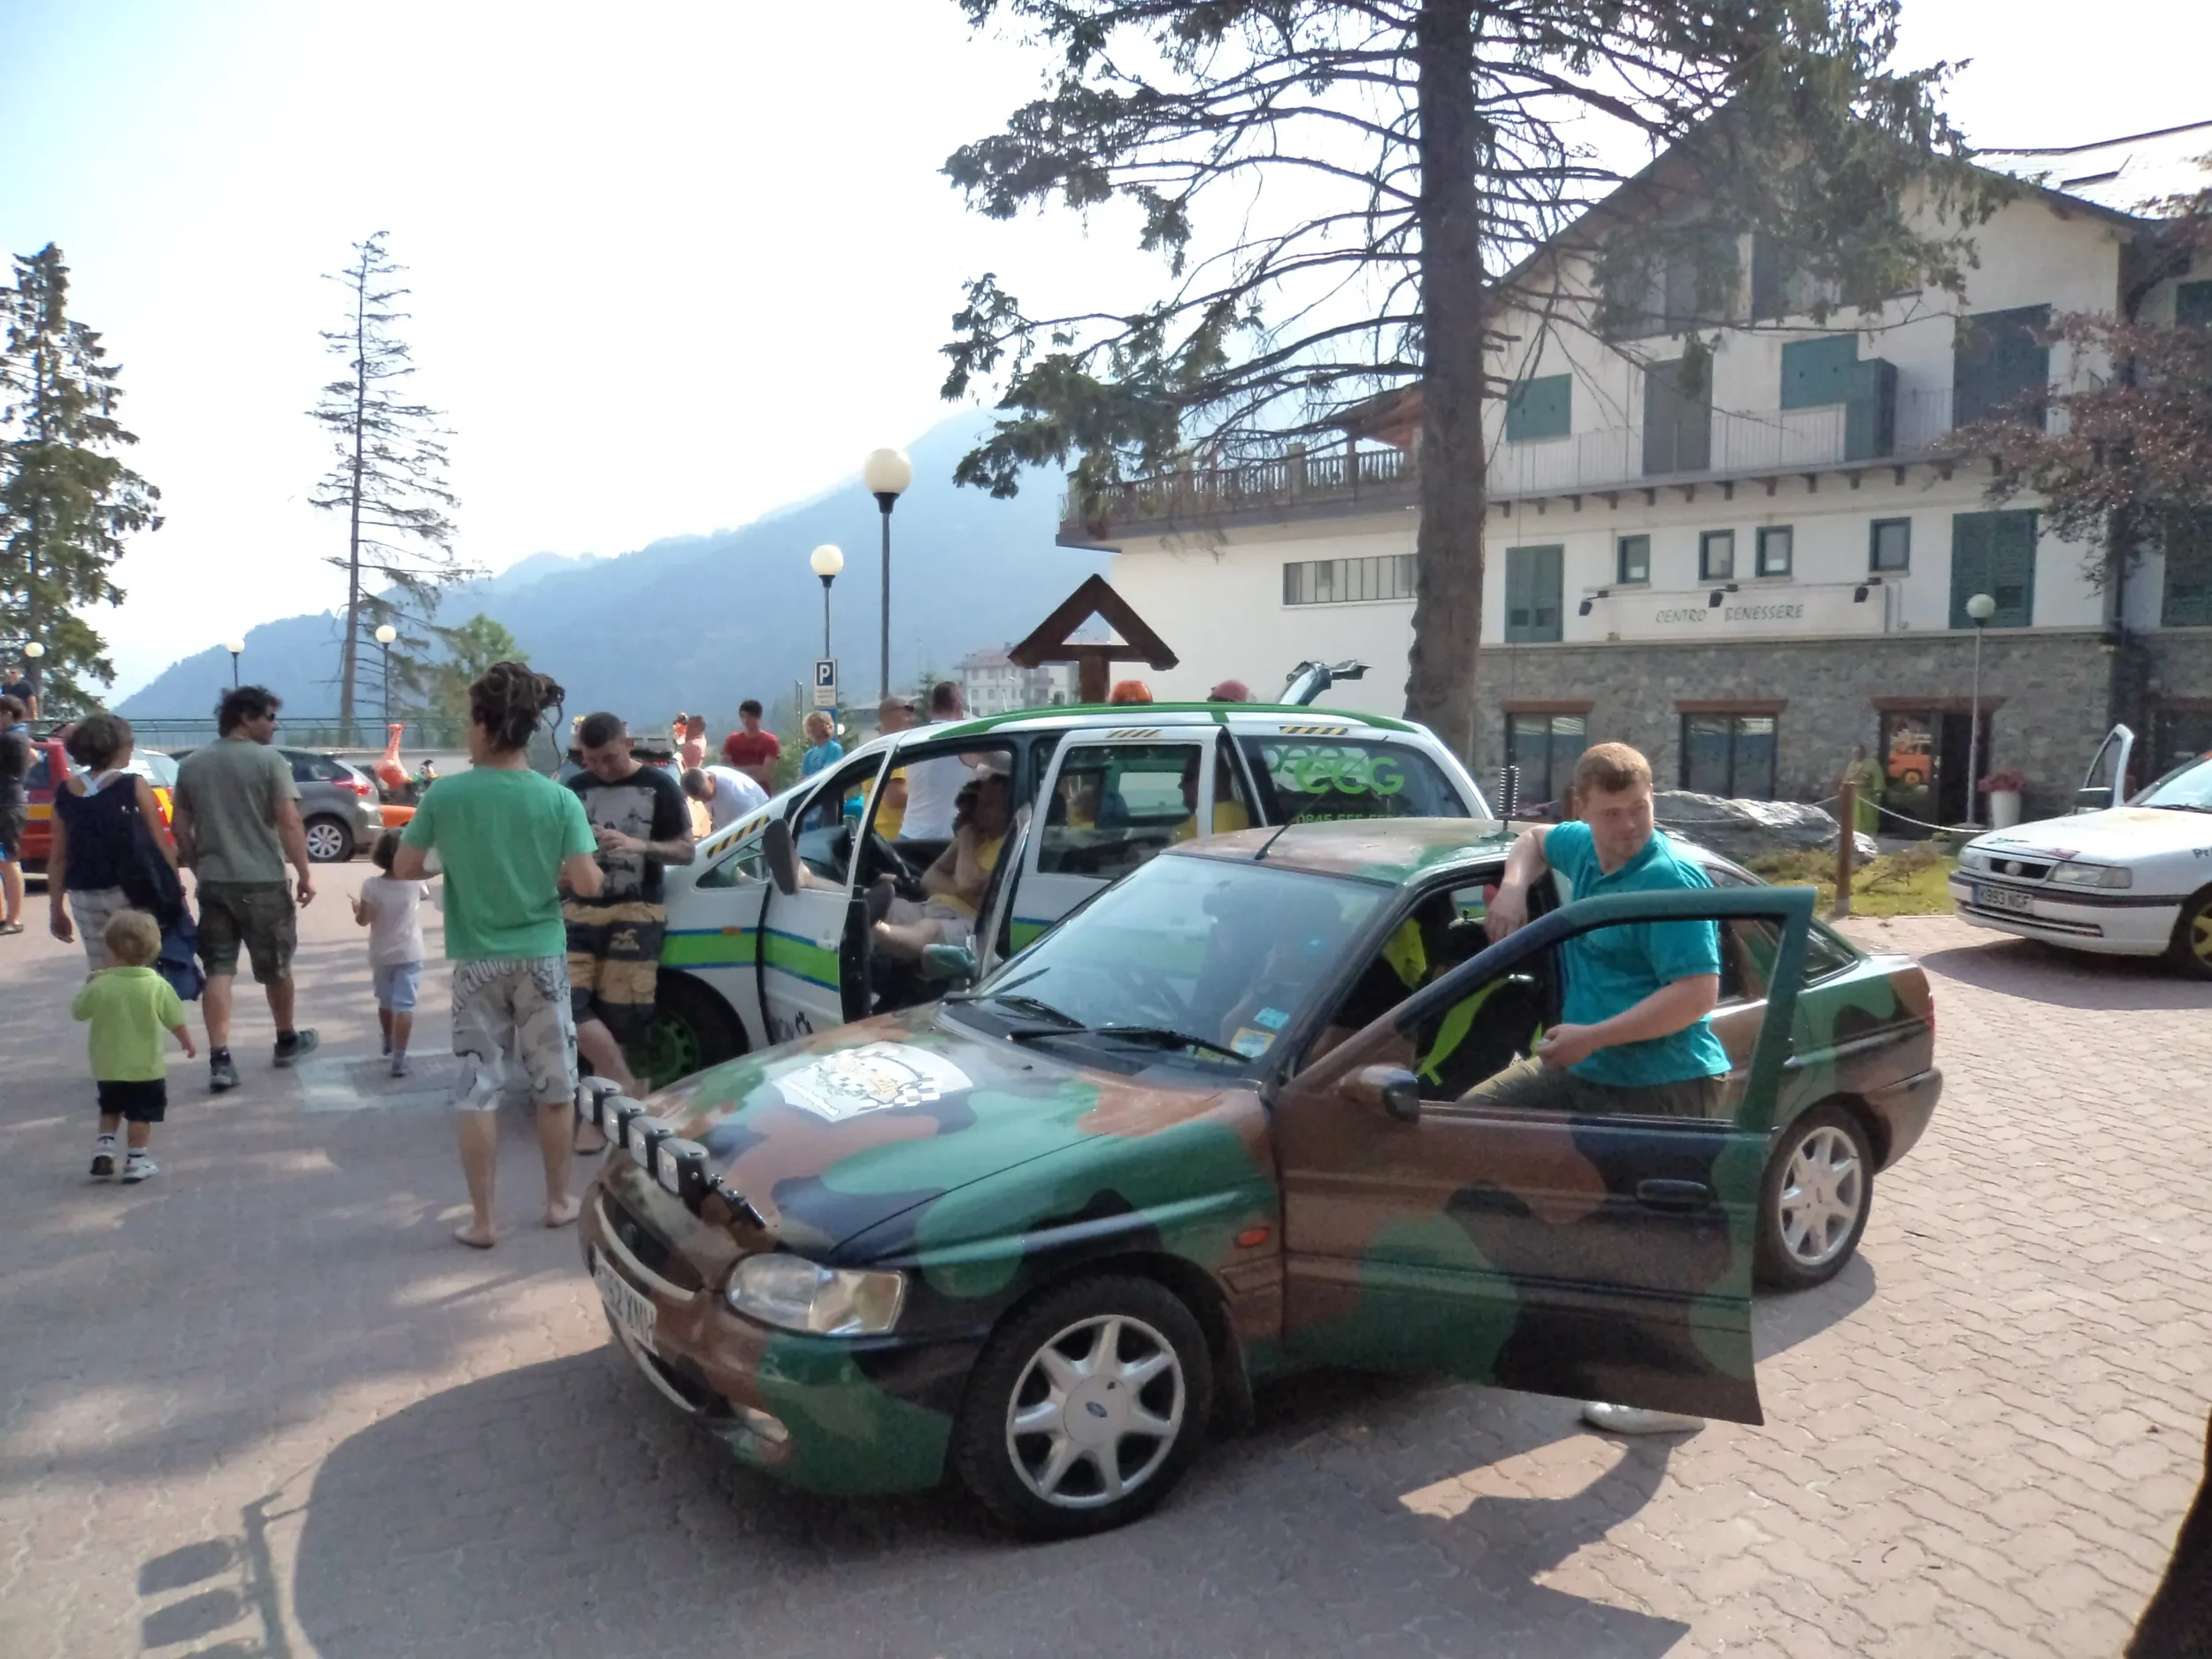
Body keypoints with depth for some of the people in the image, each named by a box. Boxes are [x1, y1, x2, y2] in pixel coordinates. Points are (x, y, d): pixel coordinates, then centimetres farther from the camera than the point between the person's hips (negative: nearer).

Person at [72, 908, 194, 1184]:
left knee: (110, 1110, 25)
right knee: (141, 1116, 9)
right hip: (146, 1068, -2)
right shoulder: (157, 986, -14)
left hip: (108, 1068, 2)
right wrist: (188, 1043, 9)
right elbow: (177, 1022, -8)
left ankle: (104, 1149, 17)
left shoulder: (100, 986, -14)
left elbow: (78, 1011, 2)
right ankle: (136, 1161, 11)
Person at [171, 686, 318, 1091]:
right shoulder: (269, 761, -9)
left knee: (218, 970, 4)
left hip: (214, 883, 4)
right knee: (276, 967, 12)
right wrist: (305, 873, -10)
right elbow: (289, 823, -15)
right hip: (263, 882, -4)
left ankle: (219, 1060, -4)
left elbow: (181, 828, 11)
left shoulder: (192, 765, 8)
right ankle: (287, 1041, 29)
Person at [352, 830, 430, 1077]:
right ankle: (399, 1059, -13)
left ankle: (388, 1042, 45)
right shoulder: (415, 882, -12)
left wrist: (356, 908, 8)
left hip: (381, 954, 2)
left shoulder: (371, 885, -14)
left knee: (385, 1001, 23)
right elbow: (426, 894, 11)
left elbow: (363, 920, -11)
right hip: (409, 954, -2)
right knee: (404, 1005, -5)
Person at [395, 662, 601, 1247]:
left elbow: (403, 868, -2)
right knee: (554, 1085, 13)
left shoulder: (446, 795, -8)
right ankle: (558, 1201, 24)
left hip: (477, 963, 0)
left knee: (478, 1089, 7)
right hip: (540, 958, 0)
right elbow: (587, 883, -13)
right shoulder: (558, 799, -9)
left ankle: (482, 1220, 11)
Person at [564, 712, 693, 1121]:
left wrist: (639, 845, -16)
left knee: (617, 1017, -4)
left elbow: (686, 851, 2)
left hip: (636, 912, -3)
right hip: (581, 910, 3)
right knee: (565, 1000, -14)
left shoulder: (658, 787, 1)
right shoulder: (575, 789, 10)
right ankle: (625, 1087, -6)